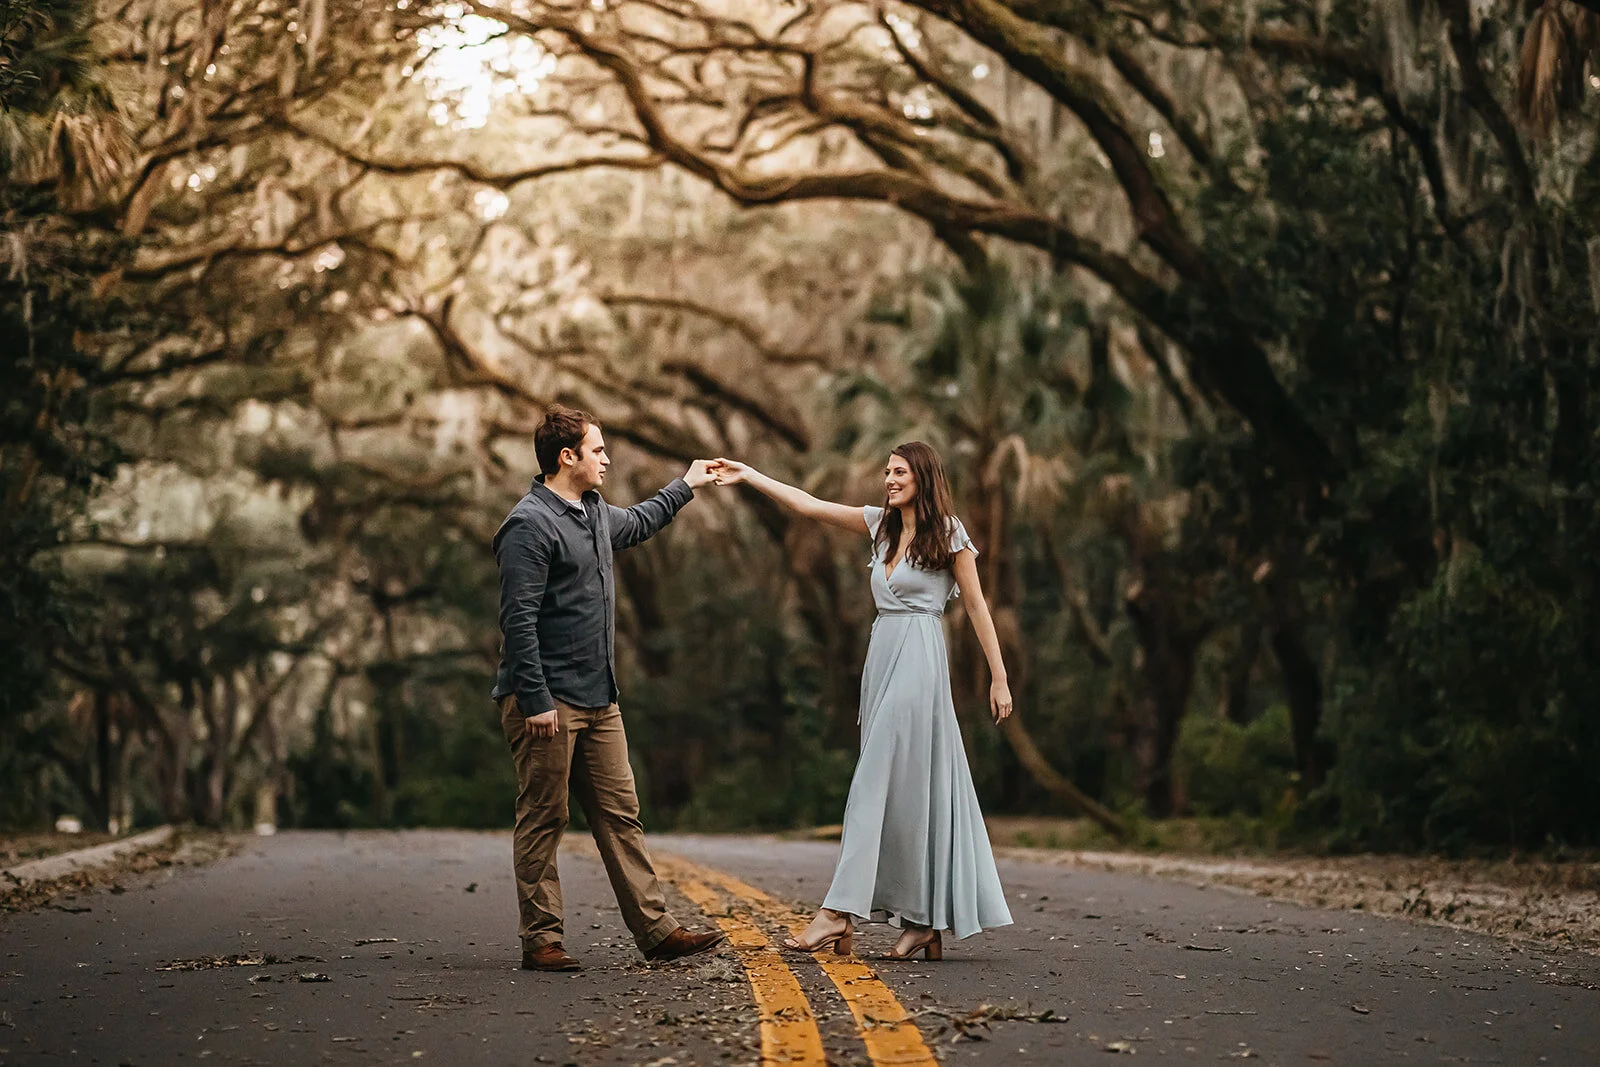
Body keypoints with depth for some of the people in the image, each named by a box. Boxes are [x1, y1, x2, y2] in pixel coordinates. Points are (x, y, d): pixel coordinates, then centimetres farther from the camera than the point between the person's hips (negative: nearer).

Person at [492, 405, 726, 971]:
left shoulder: (595, 514, 16)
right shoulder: (529, 525, -14)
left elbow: (636, 524, 42)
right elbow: (518, 620, -19)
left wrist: (686, 486, 48)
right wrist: (535, 700, -23)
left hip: (599, 701, 9)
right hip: (548, 703, -9)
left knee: (621, 815, 7)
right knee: (543, 820, -2)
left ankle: (655, 929, 8)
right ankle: (541, 940, 3)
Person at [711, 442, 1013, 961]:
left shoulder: (950, 535, -1)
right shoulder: (881, 525, 15)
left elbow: (977, 608, -1)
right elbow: (808, 505, 13)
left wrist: (999, 678, -2)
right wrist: (747, 475, 7)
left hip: (919, 662, -6)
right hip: (882, 658, 6)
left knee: (879, 780, -11)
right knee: (906, 786, 5)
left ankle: (840, 912, -15)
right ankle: (925, 922, 7)